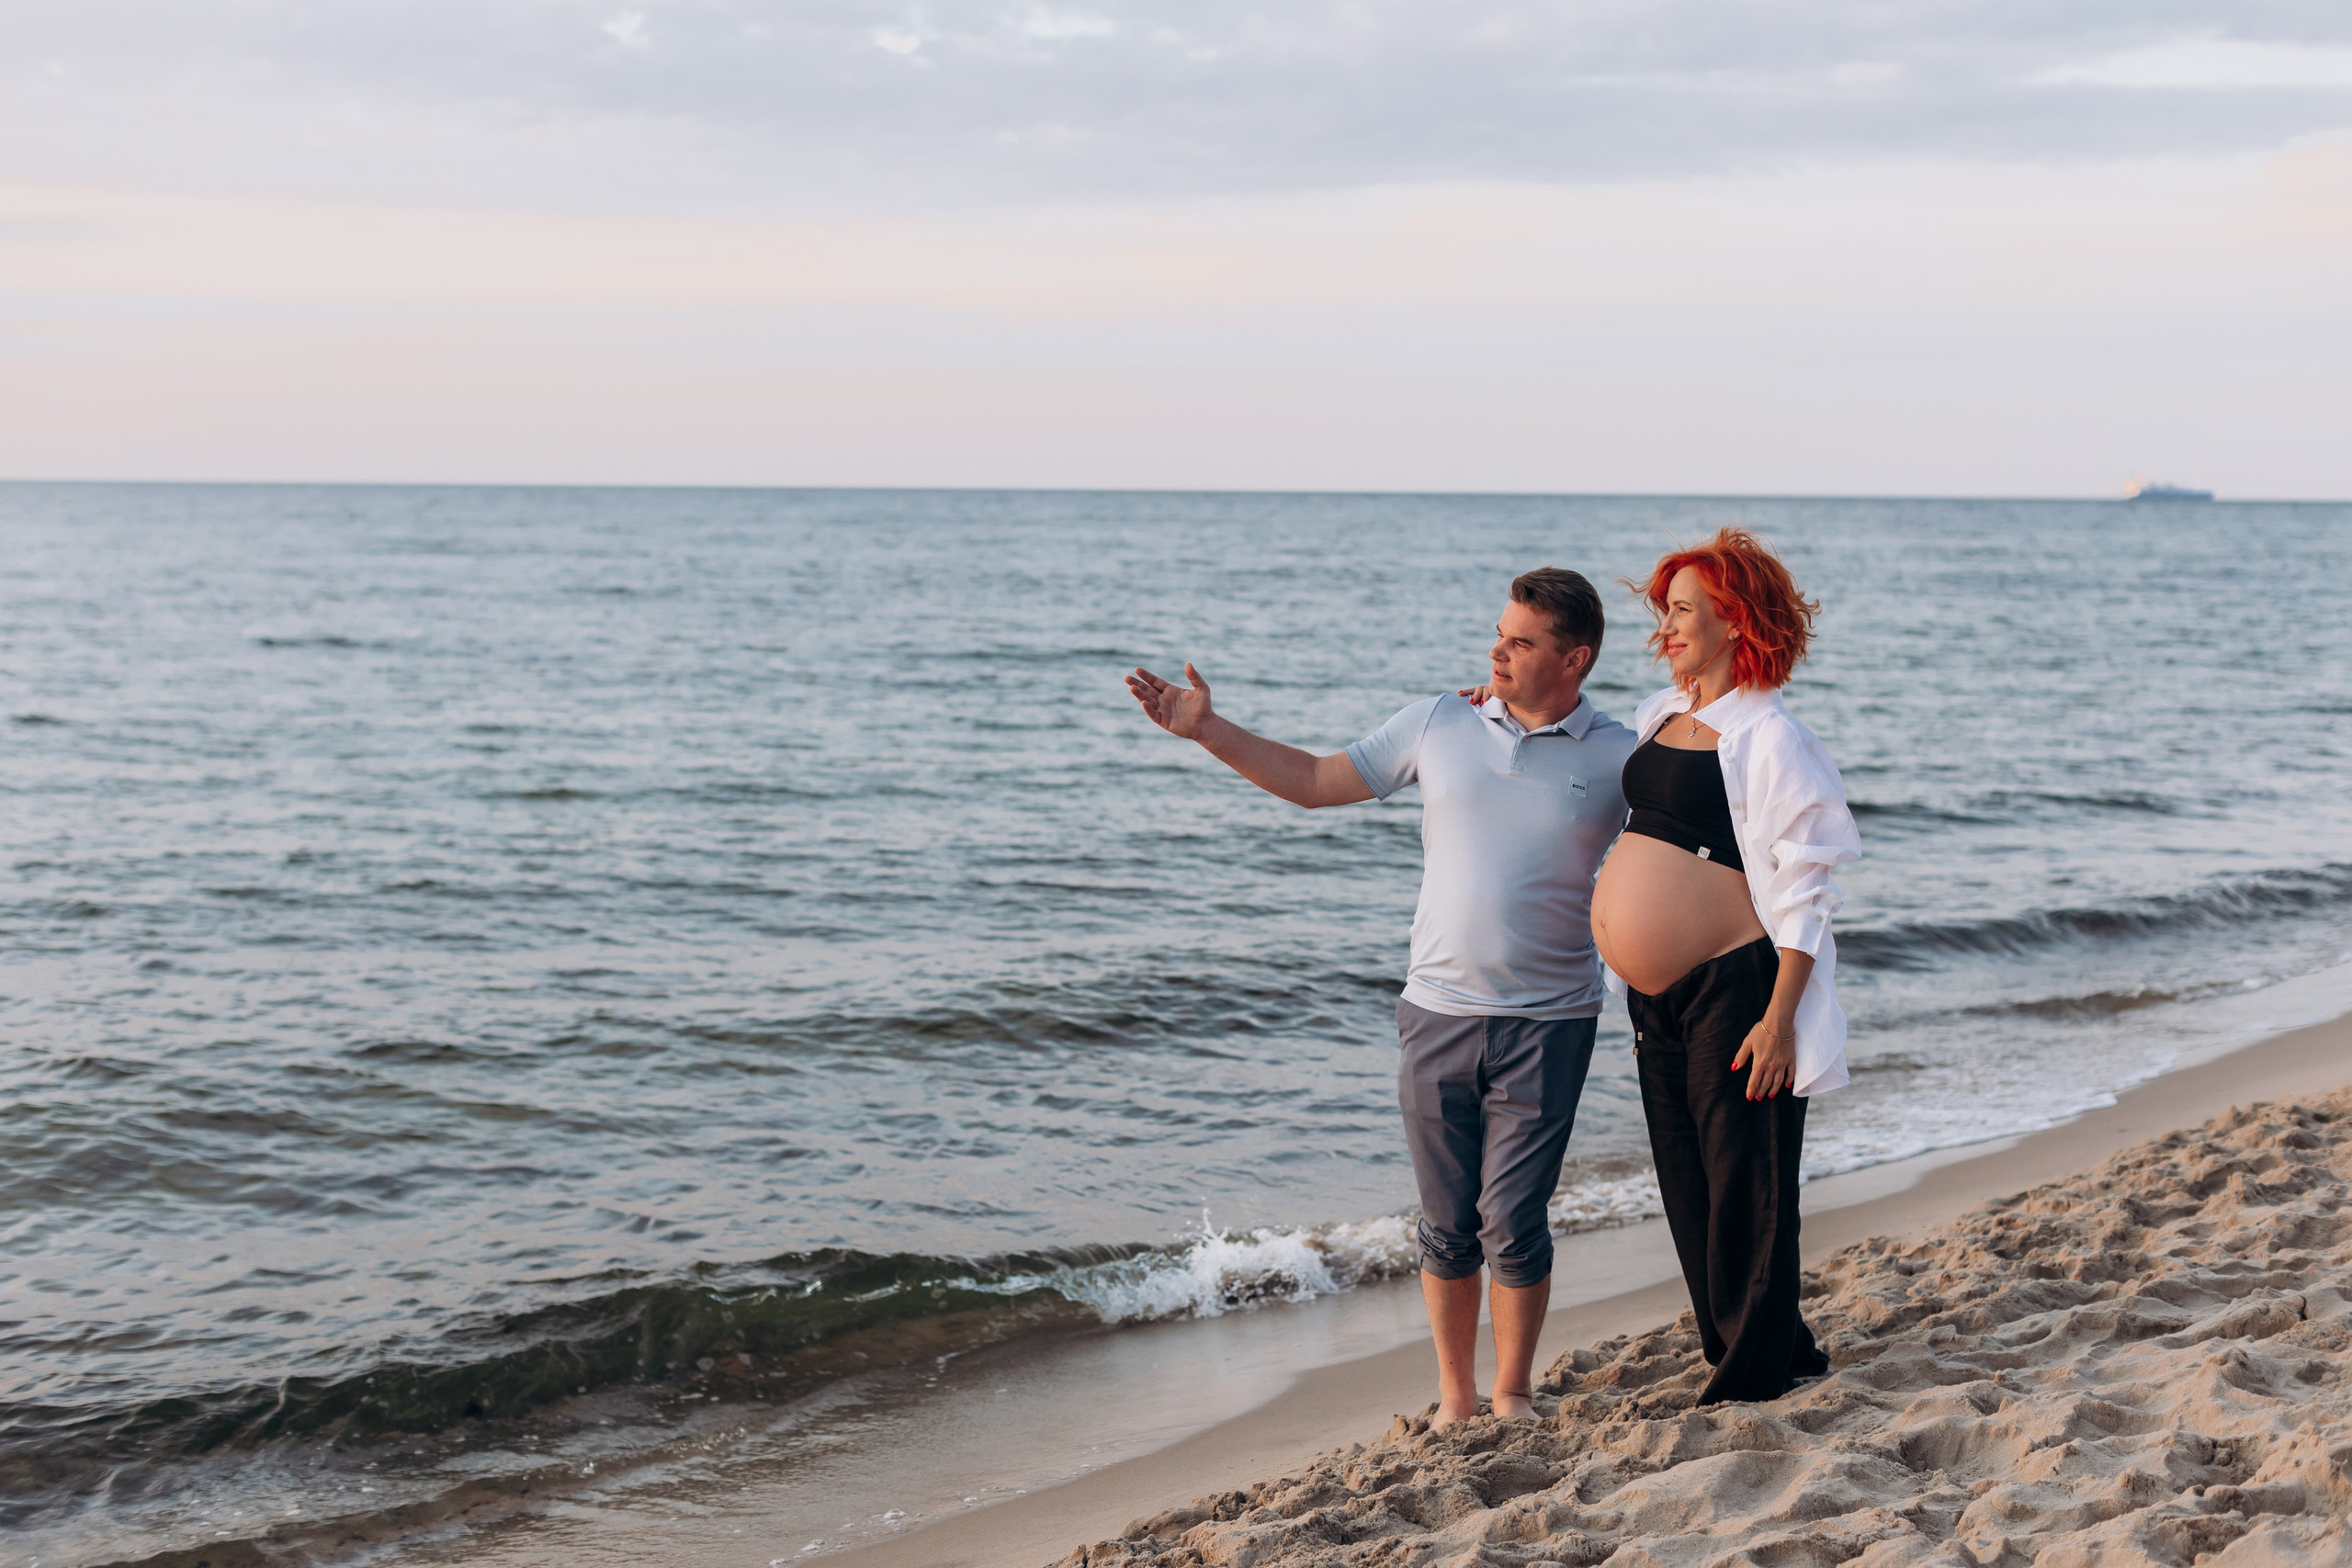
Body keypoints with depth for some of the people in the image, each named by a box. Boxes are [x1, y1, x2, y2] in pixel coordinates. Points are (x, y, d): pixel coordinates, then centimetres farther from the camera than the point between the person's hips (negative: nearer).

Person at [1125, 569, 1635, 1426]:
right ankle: (1454, 1395, 23)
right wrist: (1205, 727, 4)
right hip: (1438, 1013, 2)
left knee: (1514, 1227, -2)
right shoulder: (1440, 724, 4)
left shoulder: (1619, 758, -2)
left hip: (1546, 1026, -2)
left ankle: (1513, 1395, 17)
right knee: (1447, 1227, 8)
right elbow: (1315, 779, 9)